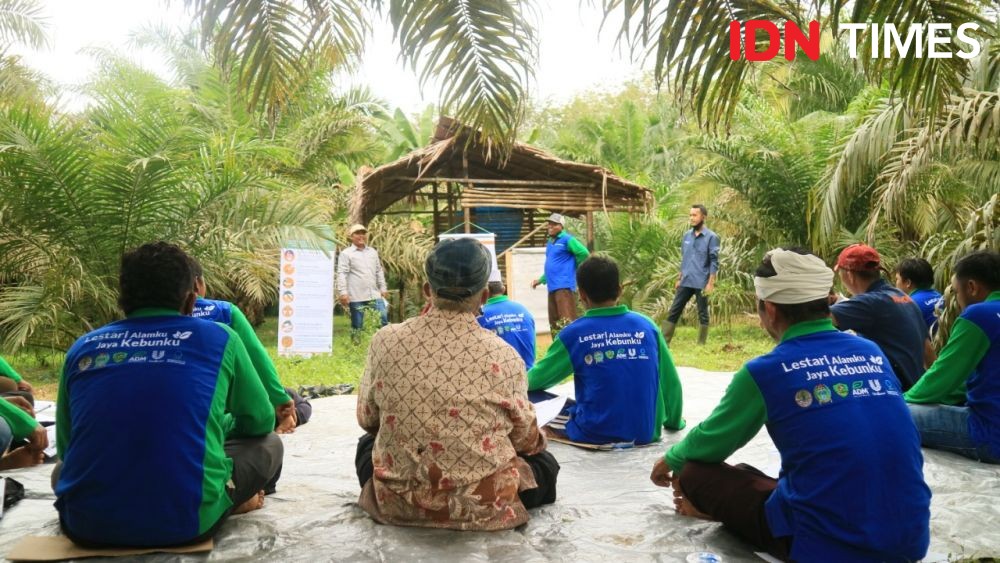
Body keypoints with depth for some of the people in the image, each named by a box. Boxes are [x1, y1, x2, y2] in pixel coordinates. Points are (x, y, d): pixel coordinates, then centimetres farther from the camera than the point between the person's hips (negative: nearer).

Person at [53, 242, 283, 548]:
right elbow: (260, 423, 16)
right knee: (268, 444, 21)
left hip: (85, 525, 3)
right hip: (185, 522, -2)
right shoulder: (218, 338, 4)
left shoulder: (82, 347, 11)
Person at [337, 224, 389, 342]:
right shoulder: (346, 253, -2)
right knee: (357, 324, 4)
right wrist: (343, 292, -17)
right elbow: (342, 274, -9)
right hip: (356, 297, -5)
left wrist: (383, 288, 16)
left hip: (374, 295, 5)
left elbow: (379, 271, 21)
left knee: (383, 320, 1)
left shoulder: (373, 252, 15)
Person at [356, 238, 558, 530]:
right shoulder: (503, 356, -17)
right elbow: (525, 438, -4)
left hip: (398, 499, 0)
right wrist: (538, 439, 21)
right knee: (544, 462, 27)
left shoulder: (385, 341, -12)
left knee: (367, 442, 32)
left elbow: (367, 419, 3)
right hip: (482, 507, 0)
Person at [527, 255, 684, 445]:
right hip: (645, 434, 4)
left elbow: (535, 379, 3)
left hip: (595, 434, -3)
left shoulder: (574, 333, -10)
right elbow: (671, 383, 4)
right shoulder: (647, 326, -3)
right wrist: (674, 422, 22)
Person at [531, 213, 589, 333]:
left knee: (566, 321, -16)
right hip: (552, 287, 9)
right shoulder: (549, 242, 19)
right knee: (554, 322, 11)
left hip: (564, 285, -9)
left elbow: (584, 253, -15)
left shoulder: (567, 239, -6)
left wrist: (574, 268, -2)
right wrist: (541, 280, 22)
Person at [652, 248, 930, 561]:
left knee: (696, 473, 9)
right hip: (910, 538, 6)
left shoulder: (766, 371, -8)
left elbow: (711, 444, 9)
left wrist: (671, 461, 32)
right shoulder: (872, 354, 7)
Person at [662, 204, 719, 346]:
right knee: (674, 311, 4)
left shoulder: (711, 237, -7)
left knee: (702, 314, 6)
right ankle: (664, 342, 8)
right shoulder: (687, 236, 10)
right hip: (685, 282, 5)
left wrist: (711, 283, -13)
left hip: (701, 283, -5)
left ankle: (701, 344, 14)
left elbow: (714, 262, -8)